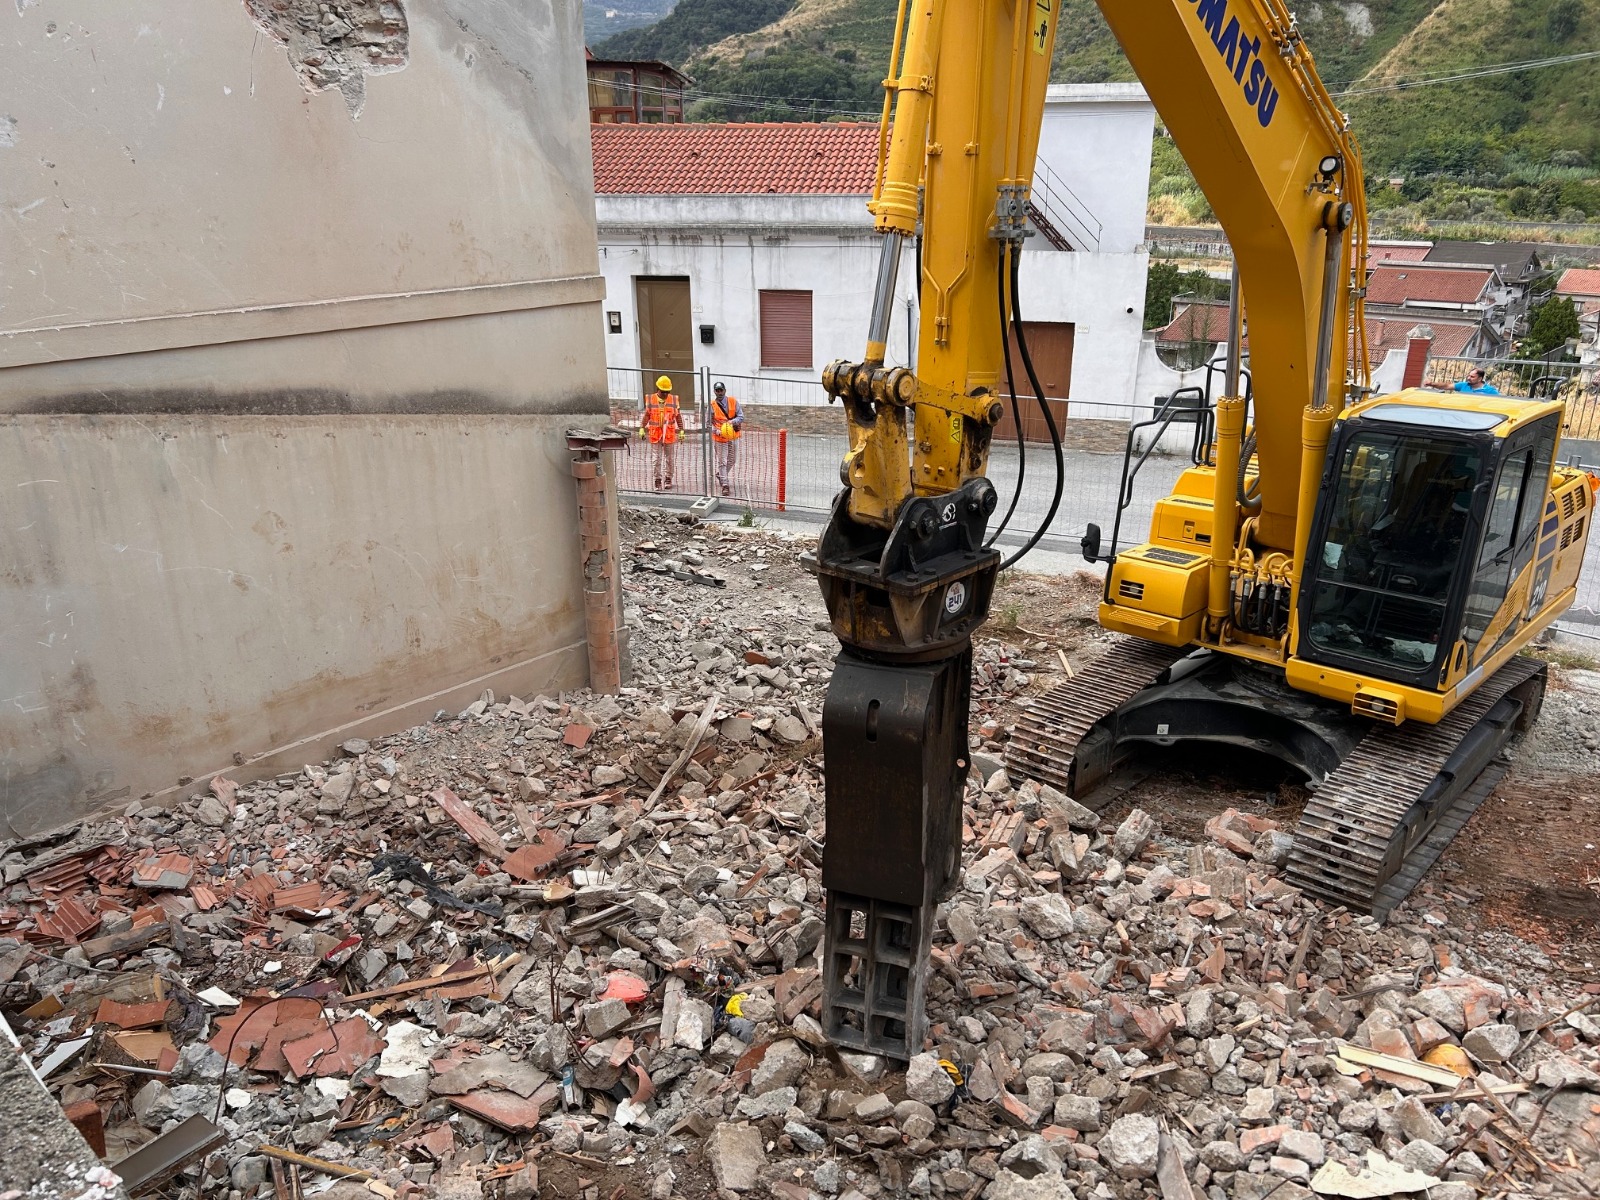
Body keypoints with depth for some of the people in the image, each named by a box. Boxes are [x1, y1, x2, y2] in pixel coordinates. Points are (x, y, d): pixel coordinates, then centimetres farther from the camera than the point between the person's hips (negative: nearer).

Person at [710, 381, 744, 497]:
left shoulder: (733, 401, -3)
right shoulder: (712, 405, -7)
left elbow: (741, 416, -6)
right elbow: (709, 423, -6)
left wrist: (732, 422, -25)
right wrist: (718, 431, -23)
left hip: (733, 436, 3)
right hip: (720, 437, -3)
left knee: (732, 460, 16)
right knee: (722, 461, -2)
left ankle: (720, 474, 41)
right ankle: (725, 485, 3)